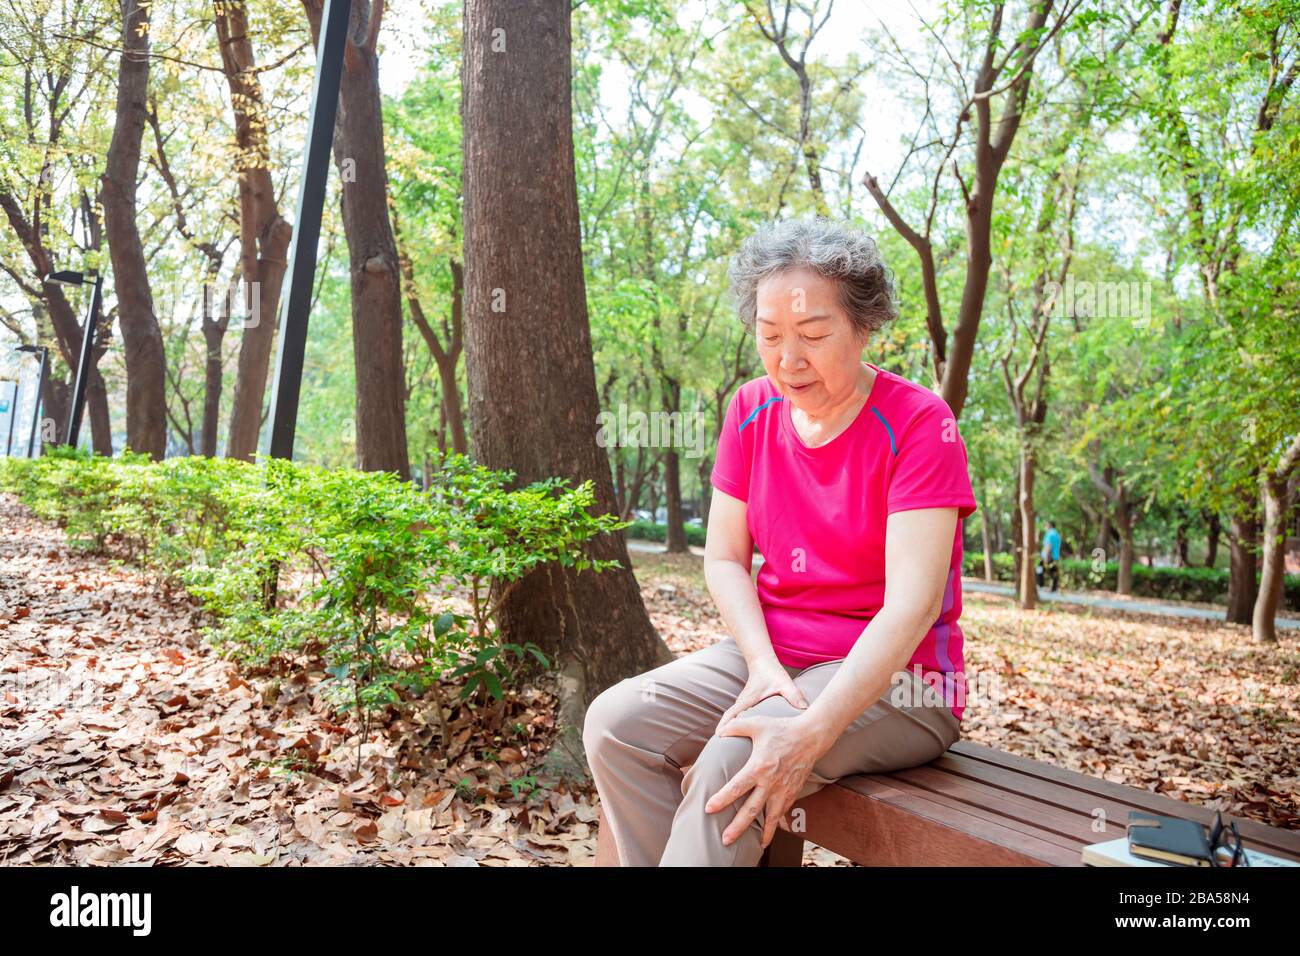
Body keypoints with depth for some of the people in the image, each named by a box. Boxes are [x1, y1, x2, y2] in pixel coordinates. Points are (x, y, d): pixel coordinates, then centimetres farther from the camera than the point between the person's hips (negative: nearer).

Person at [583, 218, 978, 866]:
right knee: (615, 723, -17)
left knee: (730, 762, -31)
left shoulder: (918, 424, -13)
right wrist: (764, 666, -14)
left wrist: (811, 732, -32)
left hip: (890, 676, -5)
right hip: (771, 652, 6)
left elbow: (911, 604, -22)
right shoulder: (753, 410, 4)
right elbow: (724, 559, 4)